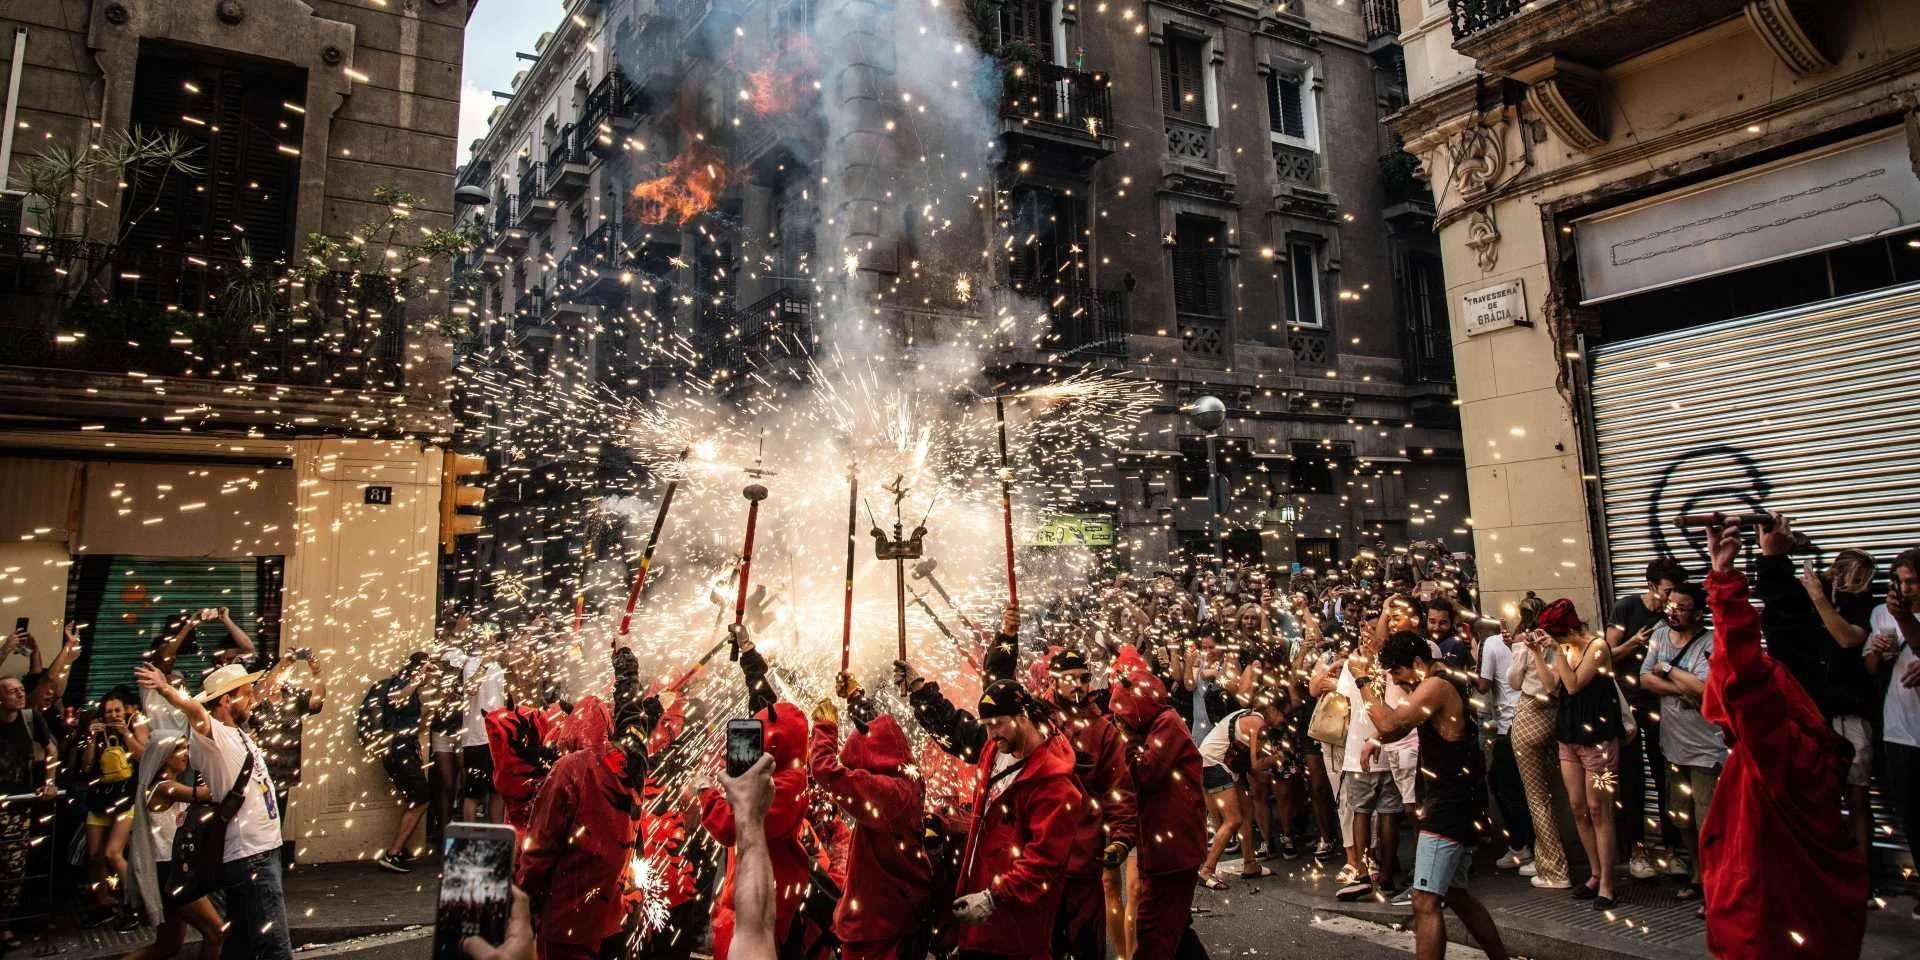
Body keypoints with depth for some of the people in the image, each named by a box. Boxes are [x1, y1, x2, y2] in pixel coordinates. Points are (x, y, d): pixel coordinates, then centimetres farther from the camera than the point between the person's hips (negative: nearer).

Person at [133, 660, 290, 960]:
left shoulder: (239, 731, 9)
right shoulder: (212, 734, -18)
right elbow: (196, 711, -37)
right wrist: (166, 690, -52)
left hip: (264, 849, 10)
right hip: (248, 856, -9)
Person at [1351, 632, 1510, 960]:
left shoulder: (1436, 686, -16)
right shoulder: (1442, 686, 16)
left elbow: (1390, 724, -28)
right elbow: (1395, 730, 18)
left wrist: (1364, 682, -18)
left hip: (1450, 806, -11)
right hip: (1454, 805, 11)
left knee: (1425, 902, -14)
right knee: (1455, 893, 23)